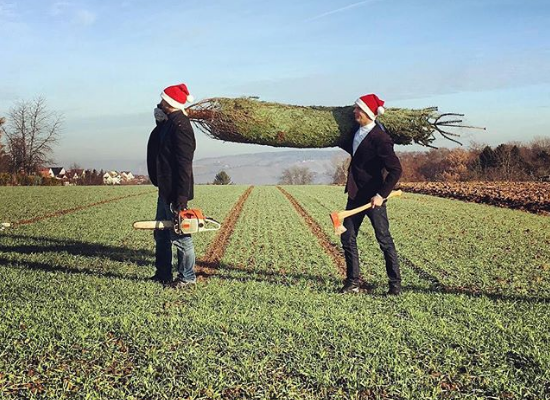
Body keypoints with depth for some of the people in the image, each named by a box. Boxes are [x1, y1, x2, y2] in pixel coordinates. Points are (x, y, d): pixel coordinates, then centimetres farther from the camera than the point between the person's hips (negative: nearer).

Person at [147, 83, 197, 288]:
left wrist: (181, 199, -25)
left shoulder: (180, 126, -19)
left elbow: (184, 165, -23)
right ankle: (163, 274, 30)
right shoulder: (167, 124, 12)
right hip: (165, 190, 11)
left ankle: (187, 277, 11)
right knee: (161, 234, 18)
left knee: (180, 236, -1)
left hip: (175, 193, -11)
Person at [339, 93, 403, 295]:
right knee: (347, 238, 8)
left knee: (384, 240, 2)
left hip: (373, 197, -8)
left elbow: (396, 169, -19)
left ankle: (395, 284, 14)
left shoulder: (379, 138, -18)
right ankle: (353, 282, 17)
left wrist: (381, 194, -22)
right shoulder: (357, 132, 7)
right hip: (355, 195, 8)